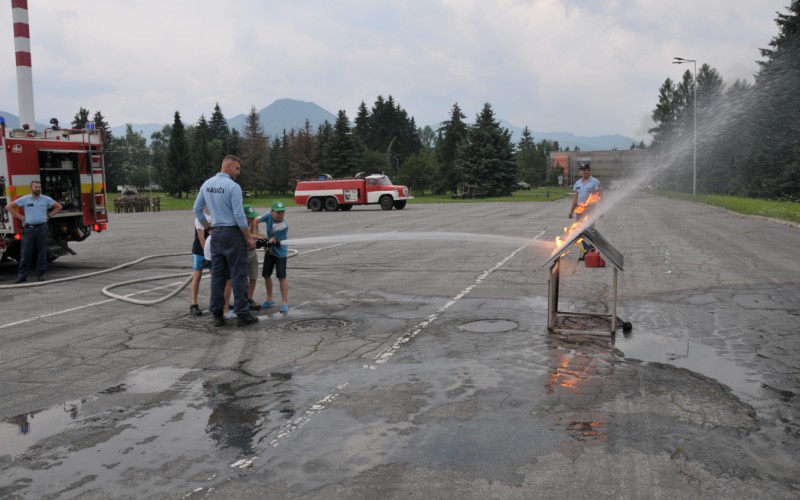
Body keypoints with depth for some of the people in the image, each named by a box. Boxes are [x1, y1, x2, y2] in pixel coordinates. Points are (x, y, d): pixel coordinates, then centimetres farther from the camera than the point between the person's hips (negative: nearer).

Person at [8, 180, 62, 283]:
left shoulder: (46, 199, 5)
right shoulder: (24, 199, 2)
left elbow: (58, 206, 15)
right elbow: (10, 206, 9)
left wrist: (49, 215, 7)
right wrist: (20, 217, 3)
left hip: (42, 228, 1)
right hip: (29, 228, -1)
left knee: (42, 252, 2)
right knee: (26, 252, -1)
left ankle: (40, 274, 10)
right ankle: (22, 275, 4)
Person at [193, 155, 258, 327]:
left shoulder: (206, 184, 8)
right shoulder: (233, 186, -14)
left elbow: (197, 209, 14)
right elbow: (239, 215, -18)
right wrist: (249, 238, -10)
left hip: (216, 234, 7)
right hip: (233, 234, -7)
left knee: (217, 275, 9)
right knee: (238, 274, -2)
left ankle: (217, 315, 11)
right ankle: (242, 314, 2)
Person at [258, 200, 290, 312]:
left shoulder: (284, 226, -27)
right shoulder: (269, 216, -16)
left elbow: (273, 240, -24)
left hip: (280, 252, -6)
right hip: (269, 250, 6)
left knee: (281, 277, -7)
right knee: (266, 275, 11)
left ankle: (284, 303, 0)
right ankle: (270, 299, 28)